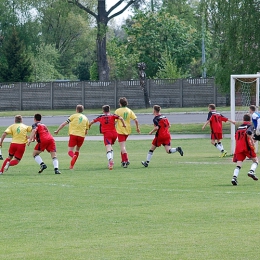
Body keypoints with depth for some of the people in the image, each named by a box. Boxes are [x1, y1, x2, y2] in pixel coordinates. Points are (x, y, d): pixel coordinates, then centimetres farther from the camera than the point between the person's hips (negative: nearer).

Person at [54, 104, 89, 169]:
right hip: (81, 136, 3)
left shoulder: (74, 116, 6)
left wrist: (57, 130, 3)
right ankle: (72, 165, 18)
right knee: (77, 150, 23)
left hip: (73, 135, -3)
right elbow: (86, 132, 16)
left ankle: (73, 156, -38)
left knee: (70, 151, -3)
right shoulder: (86, 118, 15)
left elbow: (64, 123, -2)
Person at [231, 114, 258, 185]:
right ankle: (251, 171, -13)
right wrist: (252, 142, -14)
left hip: (238, 147, 5)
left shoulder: (239, 127, 19)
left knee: (239, 164, 2)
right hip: (247, 146, -4)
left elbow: (236, 137, 24)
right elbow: (248, 133, -20)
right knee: (255, 160, 12)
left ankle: (234, 177, -19)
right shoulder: (250, 126, 1)